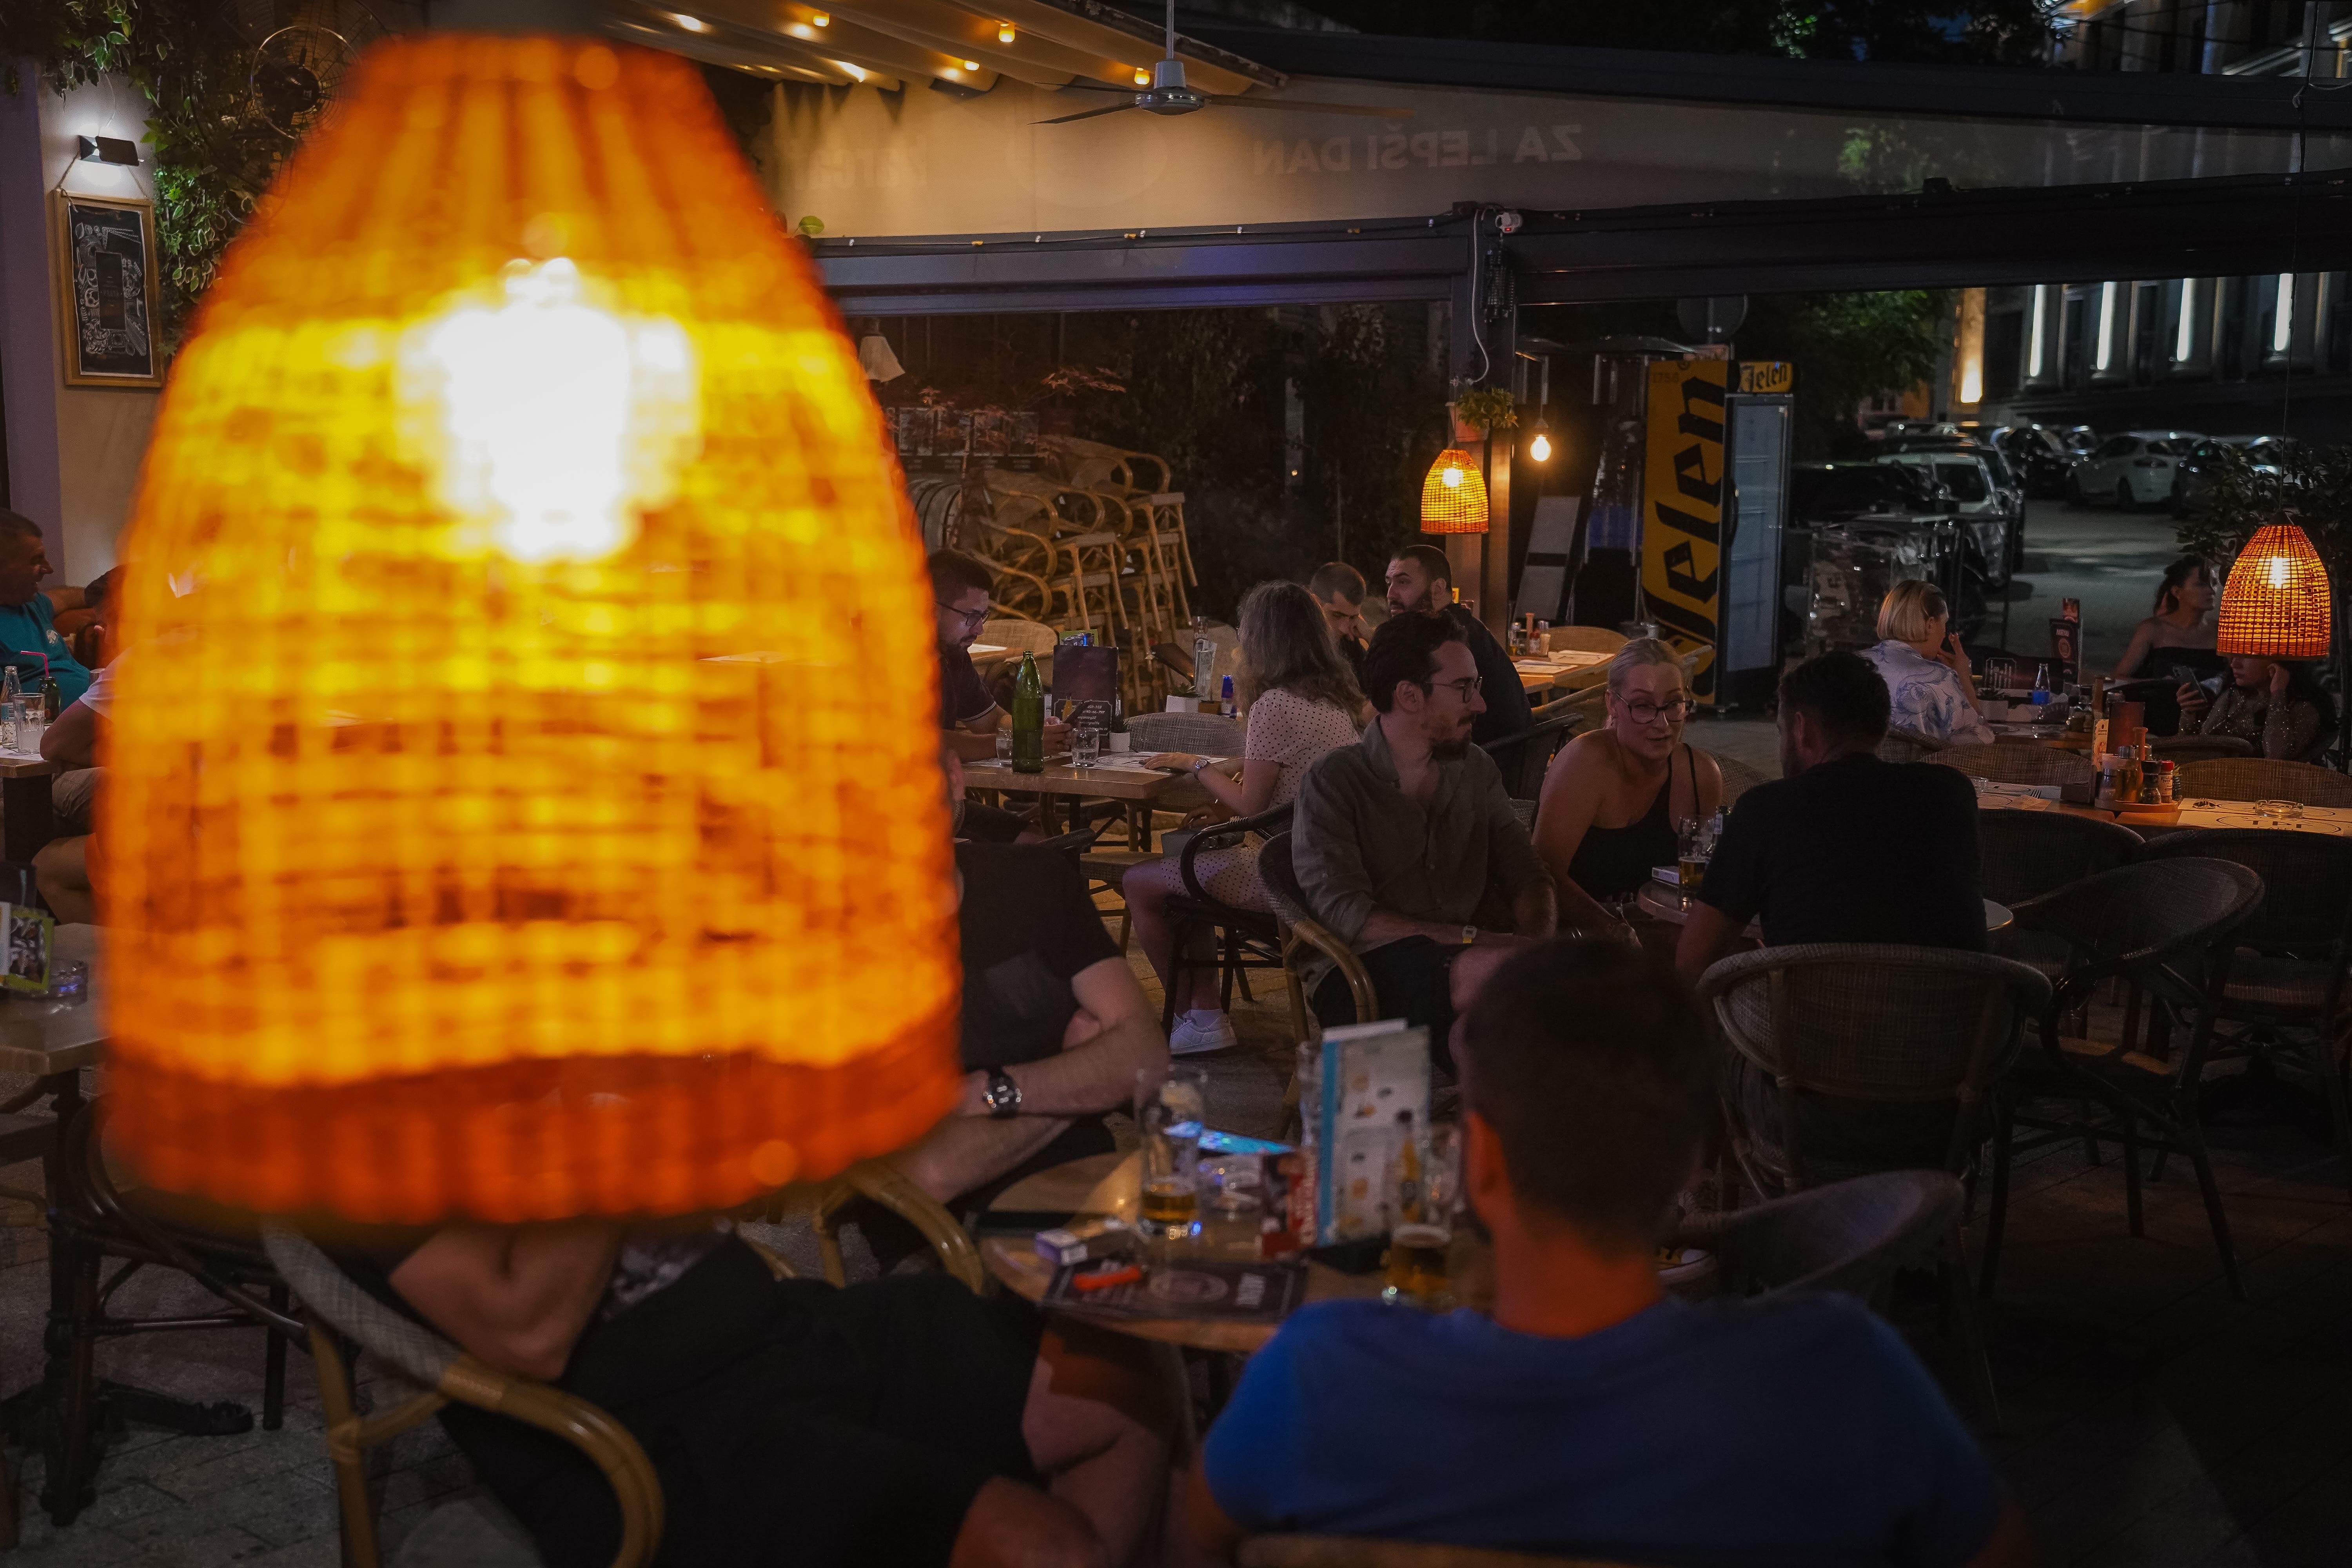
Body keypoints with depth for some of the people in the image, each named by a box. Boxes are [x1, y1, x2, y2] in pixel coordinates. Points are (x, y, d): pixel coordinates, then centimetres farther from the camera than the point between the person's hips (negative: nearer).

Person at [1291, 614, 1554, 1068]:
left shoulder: (1476, 769, 16)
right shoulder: (1332, 783, -2)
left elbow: (1527, 877, 16)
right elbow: (1345, 915, -12)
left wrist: (1536, 942, -8)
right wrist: (1470, 938, -17)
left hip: (1466, 960, 5)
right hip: (1362, 973, -5)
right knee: (1489, 970, -36)